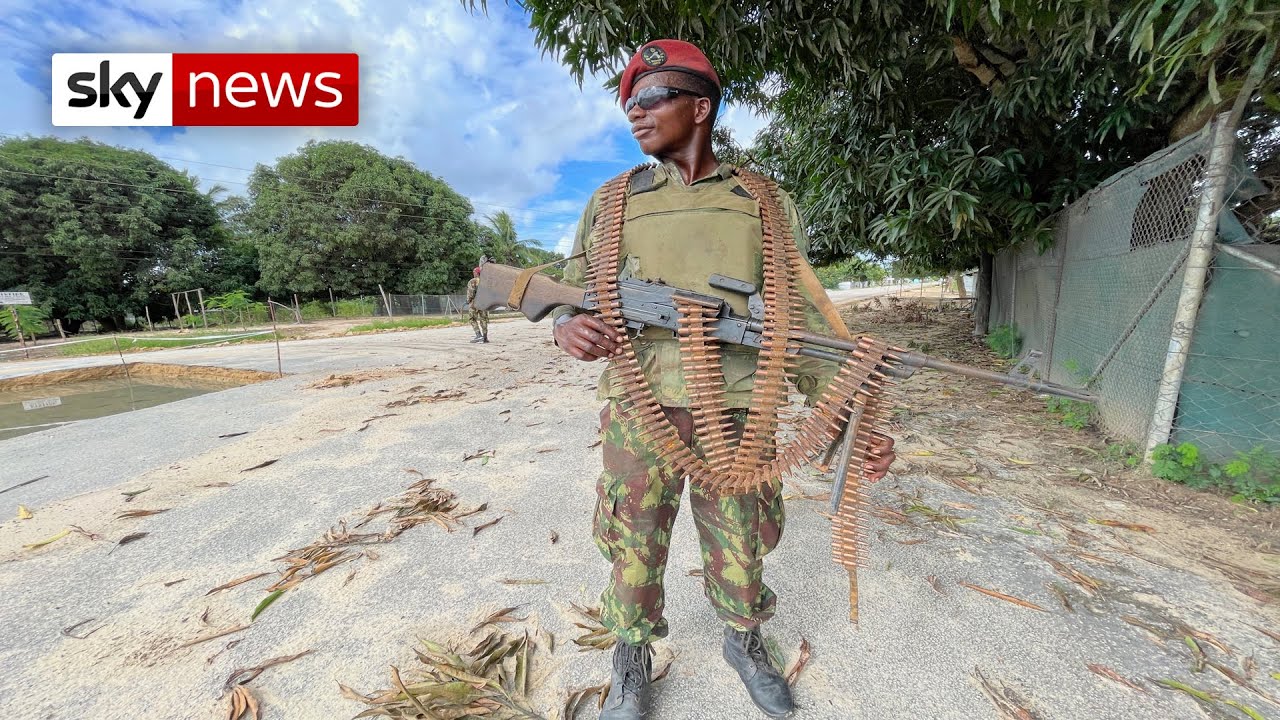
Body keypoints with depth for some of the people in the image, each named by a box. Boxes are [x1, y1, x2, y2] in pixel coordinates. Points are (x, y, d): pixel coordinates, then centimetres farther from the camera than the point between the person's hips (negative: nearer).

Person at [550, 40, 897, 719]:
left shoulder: (768, 205, 6)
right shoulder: (611, 202, 8)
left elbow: (802, 319, 3)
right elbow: (572, 293, 11)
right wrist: (569, 326, -14)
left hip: (736, 414, 0)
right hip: (639, 412, 1)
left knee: (740, 546, 17)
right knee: (634, 548, 13)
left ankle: (745, 643, 48)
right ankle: (631, 664, 42)